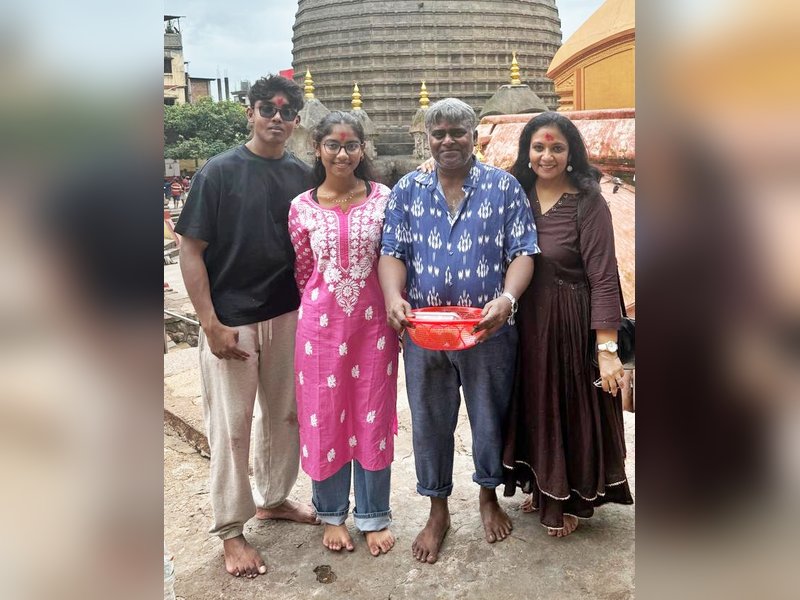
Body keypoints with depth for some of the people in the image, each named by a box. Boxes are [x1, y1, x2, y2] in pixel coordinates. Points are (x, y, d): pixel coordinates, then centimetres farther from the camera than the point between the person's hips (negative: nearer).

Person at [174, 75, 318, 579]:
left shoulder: (302, 176, 4)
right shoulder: (220, 172, -7)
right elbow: (192, 251, -8)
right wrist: (211, 325, -13)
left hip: (288, 316, 4)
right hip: (231, 321, -4)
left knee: (286, 415, 15)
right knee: (231, 427, 5)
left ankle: (274, 498, 37)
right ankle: (231, 531, 20)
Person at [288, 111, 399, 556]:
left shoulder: (383, 198, -2)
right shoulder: (302, 207, 0)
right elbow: (303, 271, 8)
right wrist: (319, 308, 9)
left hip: (373, 322, 0)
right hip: (321, 323, 1)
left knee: (373, 418, 9)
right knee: (325, 418, 10)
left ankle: (374, 515, 27)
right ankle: (332, 513, 30)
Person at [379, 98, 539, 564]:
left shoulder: (504, 187, 0)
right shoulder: (407, 190, 6)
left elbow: (523, 252, -4)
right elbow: (392, 252, 2)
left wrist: (507, 298, -22)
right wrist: (394, 296, -18)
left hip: (488, 329, -1)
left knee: (490, 416, 13)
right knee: (430, 421, 11)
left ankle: (489, 495, 39)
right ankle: (438, 510, 30)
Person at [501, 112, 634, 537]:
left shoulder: (588, 204, -14)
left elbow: (603, 279, -16)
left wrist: (607, 349, -21)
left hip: (569, 325, -5)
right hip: (525, 324, 5)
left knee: (570, 409, 9)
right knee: (532, 406, 17)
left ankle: (569, 501, 31)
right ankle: (540, 487, 39)